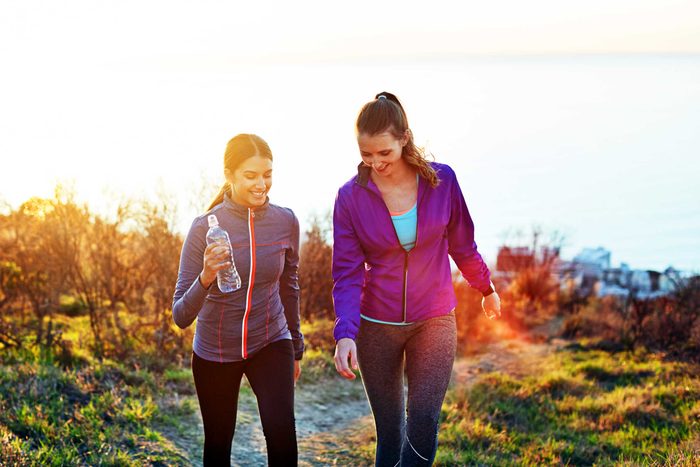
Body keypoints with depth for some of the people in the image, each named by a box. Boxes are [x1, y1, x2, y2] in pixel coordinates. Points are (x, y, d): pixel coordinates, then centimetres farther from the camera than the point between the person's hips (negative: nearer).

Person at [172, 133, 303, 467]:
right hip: (215, 352, -1)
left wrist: (296, 347, 16)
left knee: (281, 431, -20)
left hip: (271, 343, 1)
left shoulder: (286, 222, -11)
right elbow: (181, 317, -20)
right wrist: (205, 278, -39)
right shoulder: (205, 228, -19)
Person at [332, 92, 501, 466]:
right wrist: (345, 334, -23)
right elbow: (347, 273, -10)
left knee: (423, 425, -9)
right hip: (376, 326, 0)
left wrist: (486, 289, 19)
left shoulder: (442, 181, -8)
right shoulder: (351, 197, -9)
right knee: (389, 432, 8)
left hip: (434, 322, 0)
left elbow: (462, 244, 8)